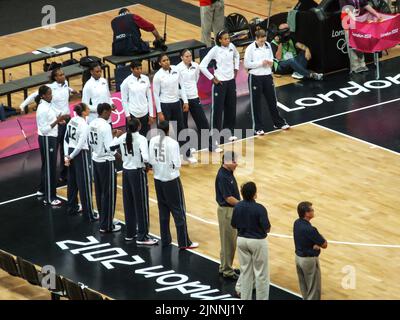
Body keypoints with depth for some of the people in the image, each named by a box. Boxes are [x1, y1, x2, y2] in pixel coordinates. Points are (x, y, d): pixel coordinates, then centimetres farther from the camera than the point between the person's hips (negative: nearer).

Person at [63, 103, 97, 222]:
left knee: (72, 181, 19)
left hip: (71, 152, 8)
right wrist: (70, 157, -10)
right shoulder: (84, 125, -19)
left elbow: (66, 139, 7)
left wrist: (67, 155, 6)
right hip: (81, 154, -8)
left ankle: (72, 207, 30)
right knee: (85, 185, -1)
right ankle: (89, 213, 4)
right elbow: (81, 144, -21)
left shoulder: (72, 121, 3)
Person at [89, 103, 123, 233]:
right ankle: (106, 225, 3)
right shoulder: (105, 126, -21)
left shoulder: (92, 124, 4)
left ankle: (103, 220, 25)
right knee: (109, 194, 0)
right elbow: (110, 148, -24)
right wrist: (116, 137, -7)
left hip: (96, 160, 9)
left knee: (100, 192, 16)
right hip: (106, 162, -9)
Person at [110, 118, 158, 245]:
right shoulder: (141, 139, -17)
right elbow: (145, 158, -28)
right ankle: (142, 237, 4)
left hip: (126, 171, 6)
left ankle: (130, 233, 23)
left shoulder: (123, 137, 0)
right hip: (138, 172, -6)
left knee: (128, 204, 15)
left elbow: (110, 147, 11)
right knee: (141, 205, 1)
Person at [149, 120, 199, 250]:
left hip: (158, 179, 5)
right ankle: (184, 243, 4)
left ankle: (165, 240, 21)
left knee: (163, 211, 16)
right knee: (179, 211, 2)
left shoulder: (153, 141, -2)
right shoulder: (172, 143, -18)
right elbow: (176, 164, -17)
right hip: (171, 180, -5)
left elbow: (151, 160, 2)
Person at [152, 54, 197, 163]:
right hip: (165, 105, -4)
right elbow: (156, 95, -9)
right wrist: (159, 112, -10)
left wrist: (185, 101, 2)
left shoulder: (175, 70, -3)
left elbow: (182, 85, 6)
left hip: (176, 103, 4)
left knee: (181, 129, 12)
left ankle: (187, 154, 24)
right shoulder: (158, 76, -14)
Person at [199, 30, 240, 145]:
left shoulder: (231, 46, 0)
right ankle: (215, 135, 4)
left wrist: (236, 68, 14)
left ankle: (230, 132, 26)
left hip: (231, 81, 6)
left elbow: (236, 55, 25)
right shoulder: (215, 50, -16)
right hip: (220, 82, -6)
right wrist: (212, 78, -13)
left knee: (231, 107, 13)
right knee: (217, 109, -2)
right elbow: (202, 66, -16)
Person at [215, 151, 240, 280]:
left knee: (231, 240, 18)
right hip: (226, 211, -10)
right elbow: (228, 198, -22)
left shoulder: (228, 172, 6)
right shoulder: (222, 176, -23)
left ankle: (225, 267, 30)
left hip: (232, 210, 10)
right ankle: (227, 271, 9)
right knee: (227, 241, 0)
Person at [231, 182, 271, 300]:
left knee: (245, 271, 16)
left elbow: (234, 225, 4)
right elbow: (267, 229, -15)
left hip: (242, 240, 5)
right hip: (257, 241, -5)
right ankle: (261, 299, 13)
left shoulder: (237, 207, -7)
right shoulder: (259, 209, -22)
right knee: (261, 274, 7)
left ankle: (245, 298, 22)